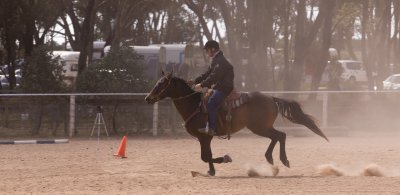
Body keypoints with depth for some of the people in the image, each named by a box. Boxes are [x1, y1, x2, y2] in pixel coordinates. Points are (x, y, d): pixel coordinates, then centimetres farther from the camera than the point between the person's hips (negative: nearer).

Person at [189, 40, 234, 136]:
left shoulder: (220, 61, -15)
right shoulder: (215, 60, 19)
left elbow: (214, 76, -23)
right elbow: (207, 74, 23)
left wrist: (202, 85, -24)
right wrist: (195, 81, 13)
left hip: (224, 88, -11)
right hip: (217, 87, 11)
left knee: (211, 103, -27)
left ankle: (212, 128, -30)